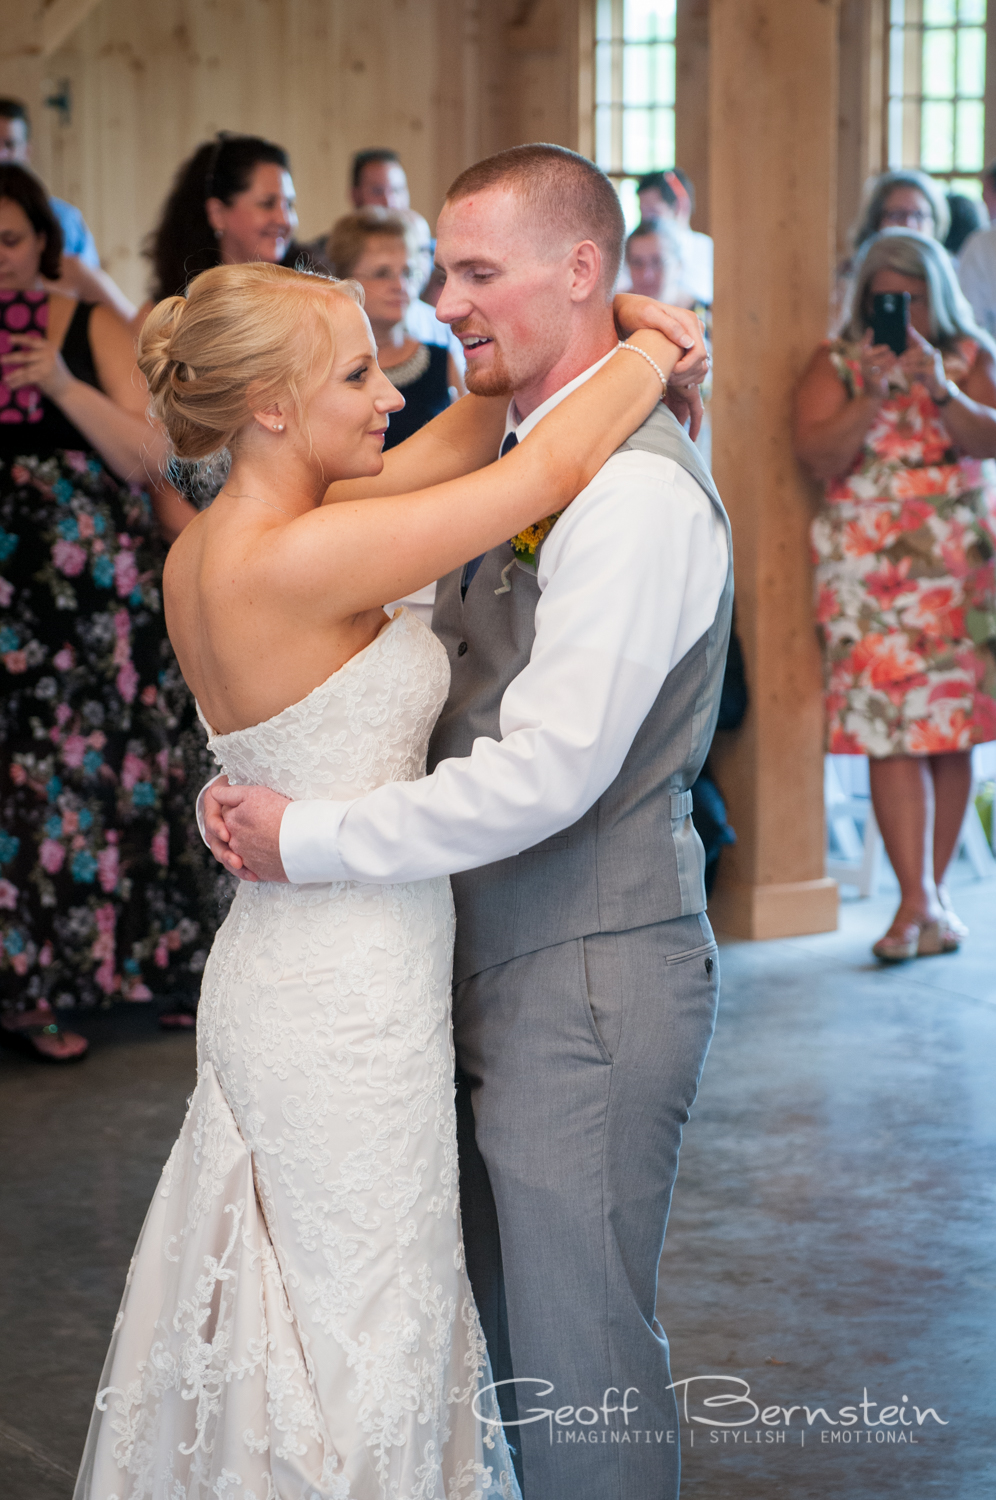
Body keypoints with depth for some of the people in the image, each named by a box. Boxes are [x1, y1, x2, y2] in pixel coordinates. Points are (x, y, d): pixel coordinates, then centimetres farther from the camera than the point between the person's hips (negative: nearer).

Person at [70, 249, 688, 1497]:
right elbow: (555, 472, -19)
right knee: (363, 1333, 5)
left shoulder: (202, 550, 3)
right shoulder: (293, 560, -23)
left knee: (304, 1314, 20)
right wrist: (656, 348, -2)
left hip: (278, 970, 9)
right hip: (348, 1005, -9)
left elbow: (419, 465, 15)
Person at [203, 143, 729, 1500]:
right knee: (508, 1343, 19)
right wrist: (262, 782, -2)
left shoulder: (636, 488, -19)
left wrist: (307, 841, -18)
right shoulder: (519, 454, 11)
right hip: (501, 971, 9)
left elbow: (549, 772, -26)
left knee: (578, 1366, 2)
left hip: (589, 985, -9)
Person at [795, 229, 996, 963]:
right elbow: (818, 454, -6)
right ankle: (919, 901, -14)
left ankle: (932, 892, 13)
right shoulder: (837, 363, 7)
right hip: (870, 564, -2)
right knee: (892, 730, -12)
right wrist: (871, 395, -18)